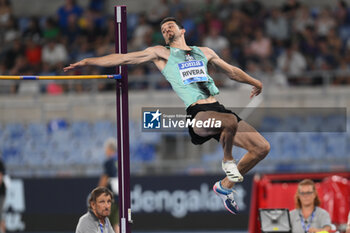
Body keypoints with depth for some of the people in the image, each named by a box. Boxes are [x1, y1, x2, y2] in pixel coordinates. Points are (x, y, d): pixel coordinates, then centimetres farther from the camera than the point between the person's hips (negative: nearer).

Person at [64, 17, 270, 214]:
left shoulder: (204, 52, 26)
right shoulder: (162, 53, 14)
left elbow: (231, 70, 40)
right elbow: (124, 58, 10)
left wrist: (255, 82, 49)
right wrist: (87, 61, 6)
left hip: (216, 108, 6)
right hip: (196, 114, -6)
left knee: (262, 148, -3)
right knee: (230, 121, -38)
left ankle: (225, 186, 15)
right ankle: (228, 160, -7)